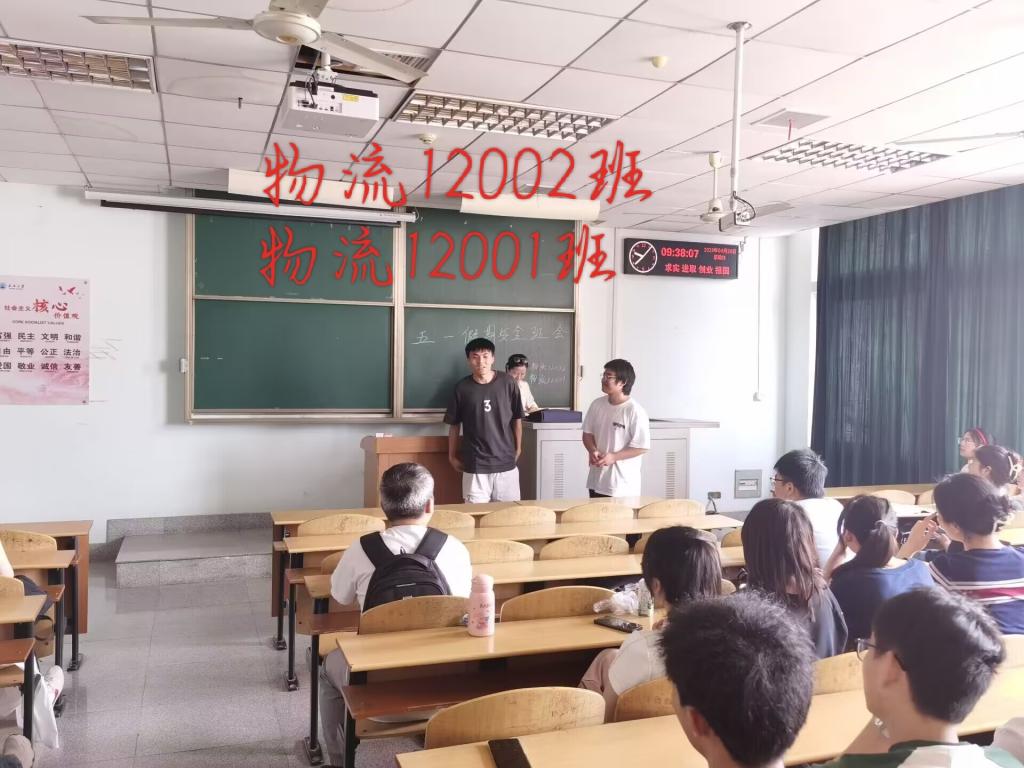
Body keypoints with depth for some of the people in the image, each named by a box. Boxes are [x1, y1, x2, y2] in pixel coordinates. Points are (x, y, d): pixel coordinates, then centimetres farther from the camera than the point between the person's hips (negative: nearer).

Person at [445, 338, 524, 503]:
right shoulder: (462, 387, -2)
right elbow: (454, 424, 8)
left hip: (506, 463, 1)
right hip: (474, 465, 0)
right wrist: (452, 456, 11)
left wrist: (518, 449, 12)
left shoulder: (508, 383, -3)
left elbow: (517, 419, 8)